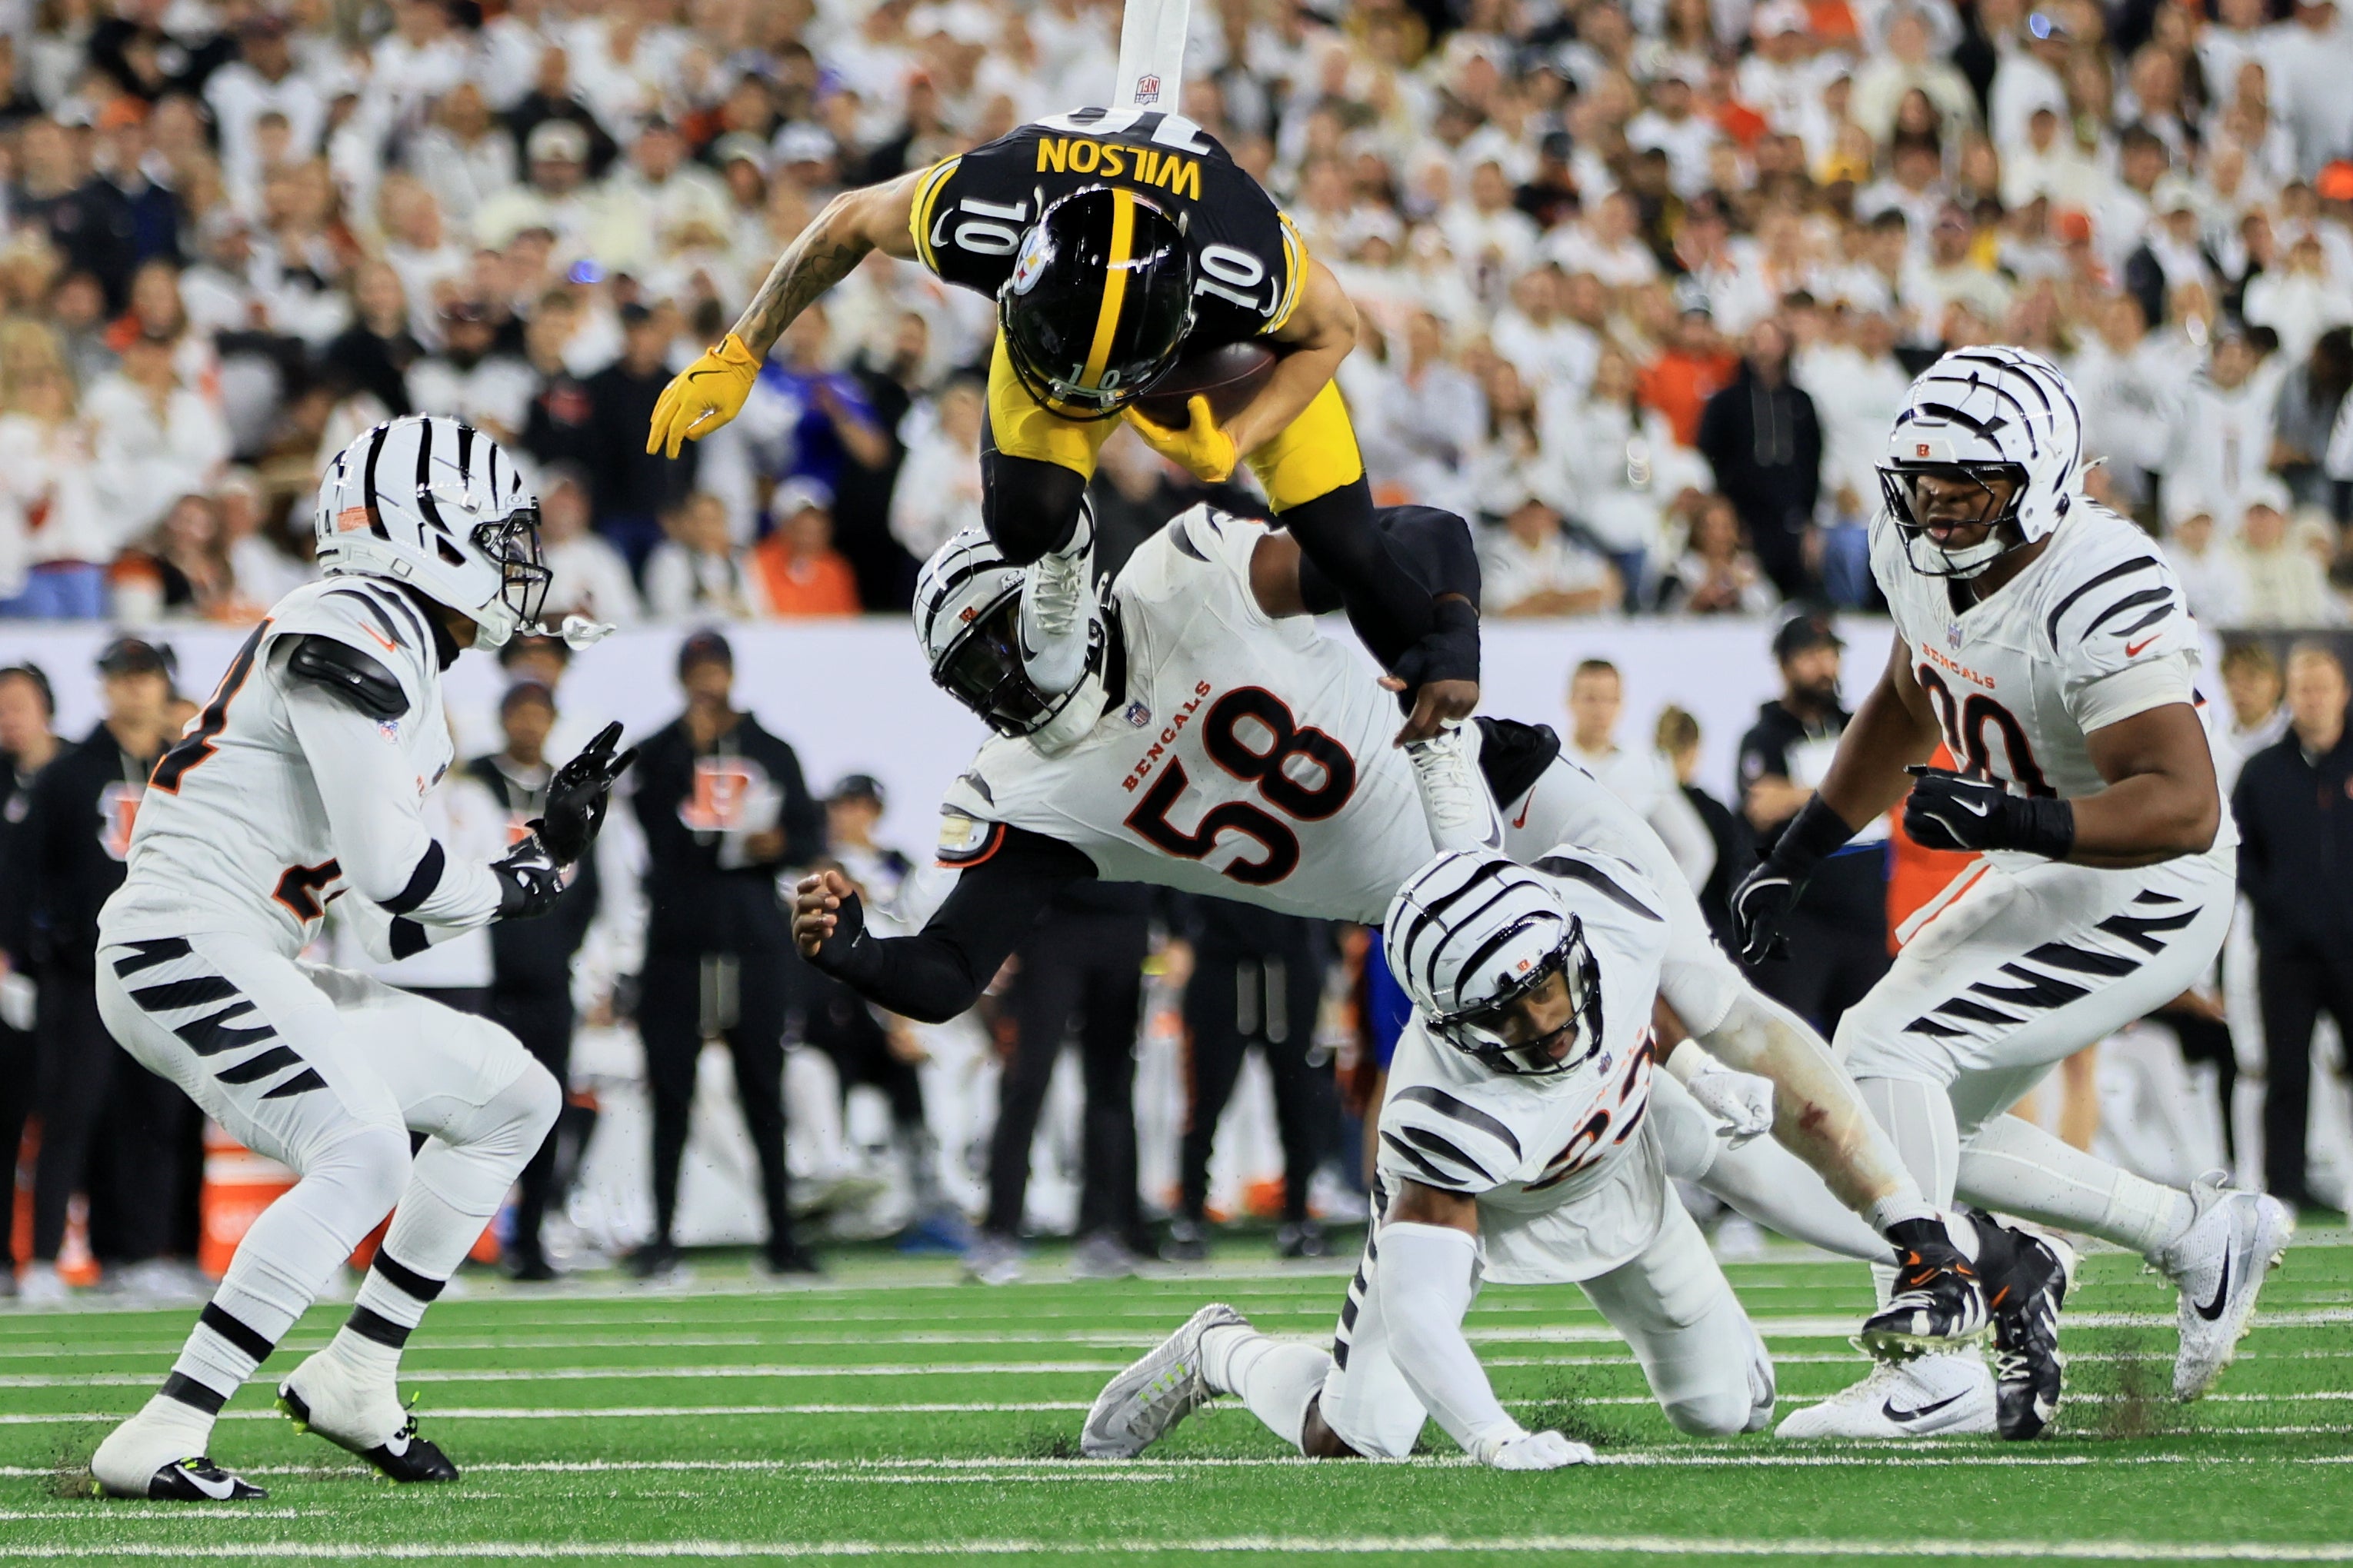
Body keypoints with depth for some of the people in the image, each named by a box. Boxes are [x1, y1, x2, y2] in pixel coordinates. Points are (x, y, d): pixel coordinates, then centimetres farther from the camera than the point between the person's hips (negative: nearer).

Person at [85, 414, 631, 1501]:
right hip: (185, 947, -10)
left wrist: (553, 842, 14)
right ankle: (161, 1439, -28)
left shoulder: (406, 658, 18)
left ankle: (353, 1377, 17)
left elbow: (384, 926, 17)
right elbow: (387, 871, -20)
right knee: (364, 1156, -28)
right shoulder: (353, 630, -14)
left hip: (257, 968, 10)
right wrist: (516, 884, -2)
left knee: (512, 1099, 14)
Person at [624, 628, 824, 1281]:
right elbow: (648, 808, -14)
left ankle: (781, 1236, 7)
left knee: (764, 1091, 4)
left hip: (755, 939, 2)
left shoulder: (772, 753, 14)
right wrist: (692, 742, -17)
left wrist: (780, 844, -8)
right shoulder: (662, 750, 6)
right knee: (671, 1091, -2)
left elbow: (812, 833, 13)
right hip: (678, 939, -2)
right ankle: (661, 1238, 2)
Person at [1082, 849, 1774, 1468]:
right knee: (1349, 1445, -7)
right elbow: (1413, 1313, -51)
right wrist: (1499, 1442, -64)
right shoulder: (1449, 1118, -47)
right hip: (1461, 1198, -5)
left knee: (1728, 1413, 10)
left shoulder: (1618, 911, -35)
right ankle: (1219, 1352, 26)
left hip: (1619, 1170, 5)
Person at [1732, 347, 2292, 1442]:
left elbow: (2183, 807, -35)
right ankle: (2198, 1236, 20)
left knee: (1886, 1048, -20)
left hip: (2139, 895, -10)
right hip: (2035, 875, 10)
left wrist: (2015, 821, -48)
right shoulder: (1917, 556, -2)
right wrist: (1798, 852, 17)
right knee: (1926, 1121, 9)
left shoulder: (2098, 597, -29)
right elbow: (1907, 705, 19)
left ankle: (1934, 1374, -18)